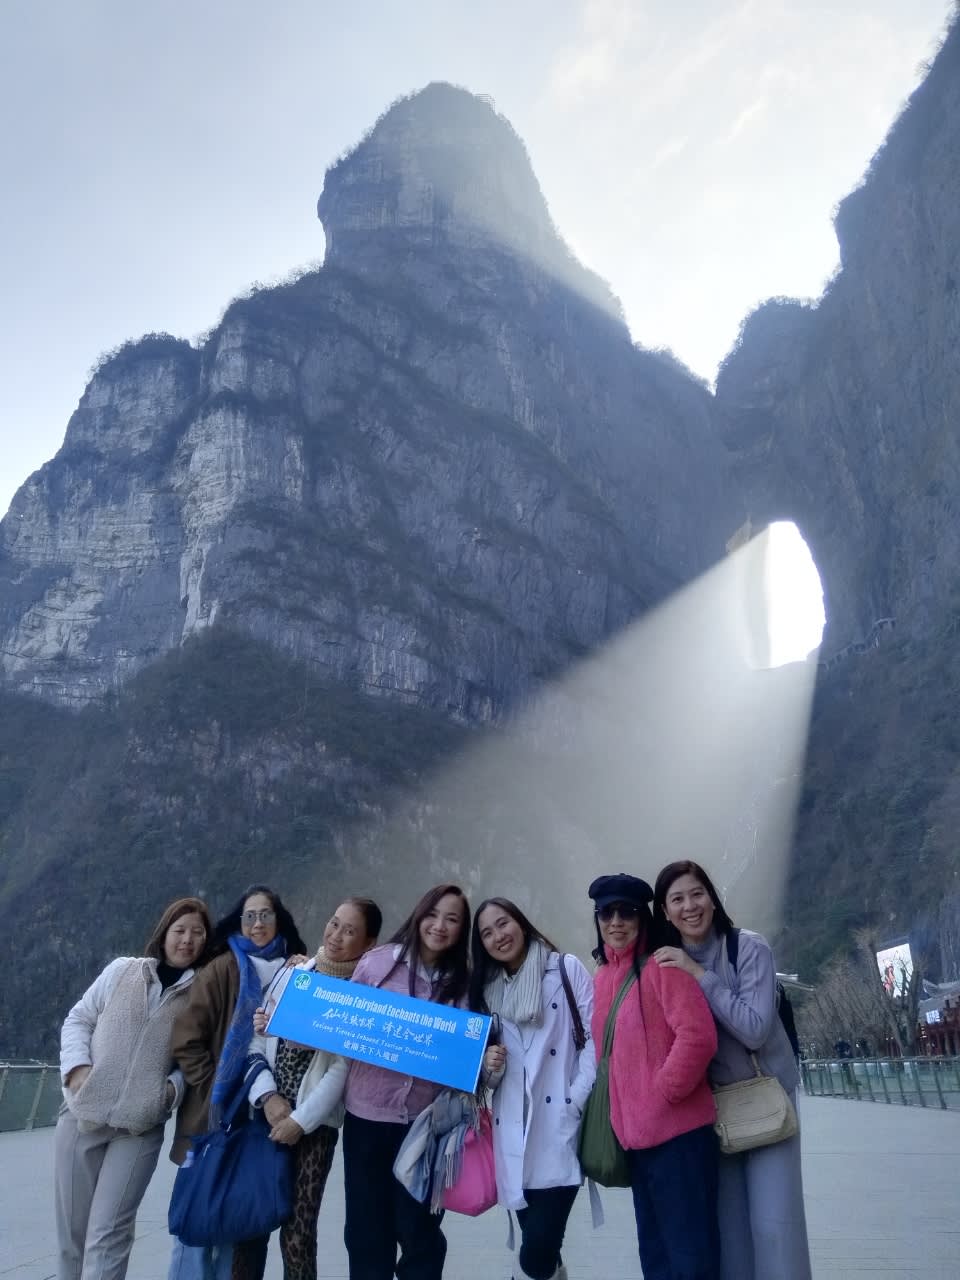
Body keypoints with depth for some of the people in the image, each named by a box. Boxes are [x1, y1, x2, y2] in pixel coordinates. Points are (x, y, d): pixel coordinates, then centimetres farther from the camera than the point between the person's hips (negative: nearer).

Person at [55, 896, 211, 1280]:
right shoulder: (122, 970, 3)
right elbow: (78, 1019, 9)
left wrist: (175, 1086, -13)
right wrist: (76, 1066, -6)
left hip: (140, 1128, -2)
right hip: (82, 1115, 2)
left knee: (107, 1234, -5)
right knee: (71, 1229, 10)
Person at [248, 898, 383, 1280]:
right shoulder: (292, 972, 5)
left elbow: (344, 1066, -9)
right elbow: (258, 1042, 4)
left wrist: (301, 1119, -12)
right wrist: (267, 1097, -8)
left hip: (315, 1122, -3)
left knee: (297, 1227, -1)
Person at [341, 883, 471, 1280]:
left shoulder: (461, 983, 0)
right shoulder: (377, 962, -5)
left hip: (425, 1117, 1)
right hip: (366, 1111, 0)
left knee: (418, 1228, 8)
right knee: (366, 1227, 10)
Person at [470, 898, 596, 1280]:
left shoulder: (567, 968, 2)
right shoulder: (487, 990, 16)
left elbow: (594, 1038, -4)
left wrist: (575, 1105, -13)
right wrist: (489, 1068, -3)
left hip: (559, 1130, -4)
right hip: (513, 1134, 5)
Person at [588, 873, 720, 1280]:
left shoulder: (662, 966, -11)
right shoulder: (602, 979, 11)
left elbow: (697, 1036, -21)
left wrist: (661, 1094, -16)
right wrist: (620, 1117, 11)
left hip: (678, 1130, -8)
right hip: (635, 1135, 8)